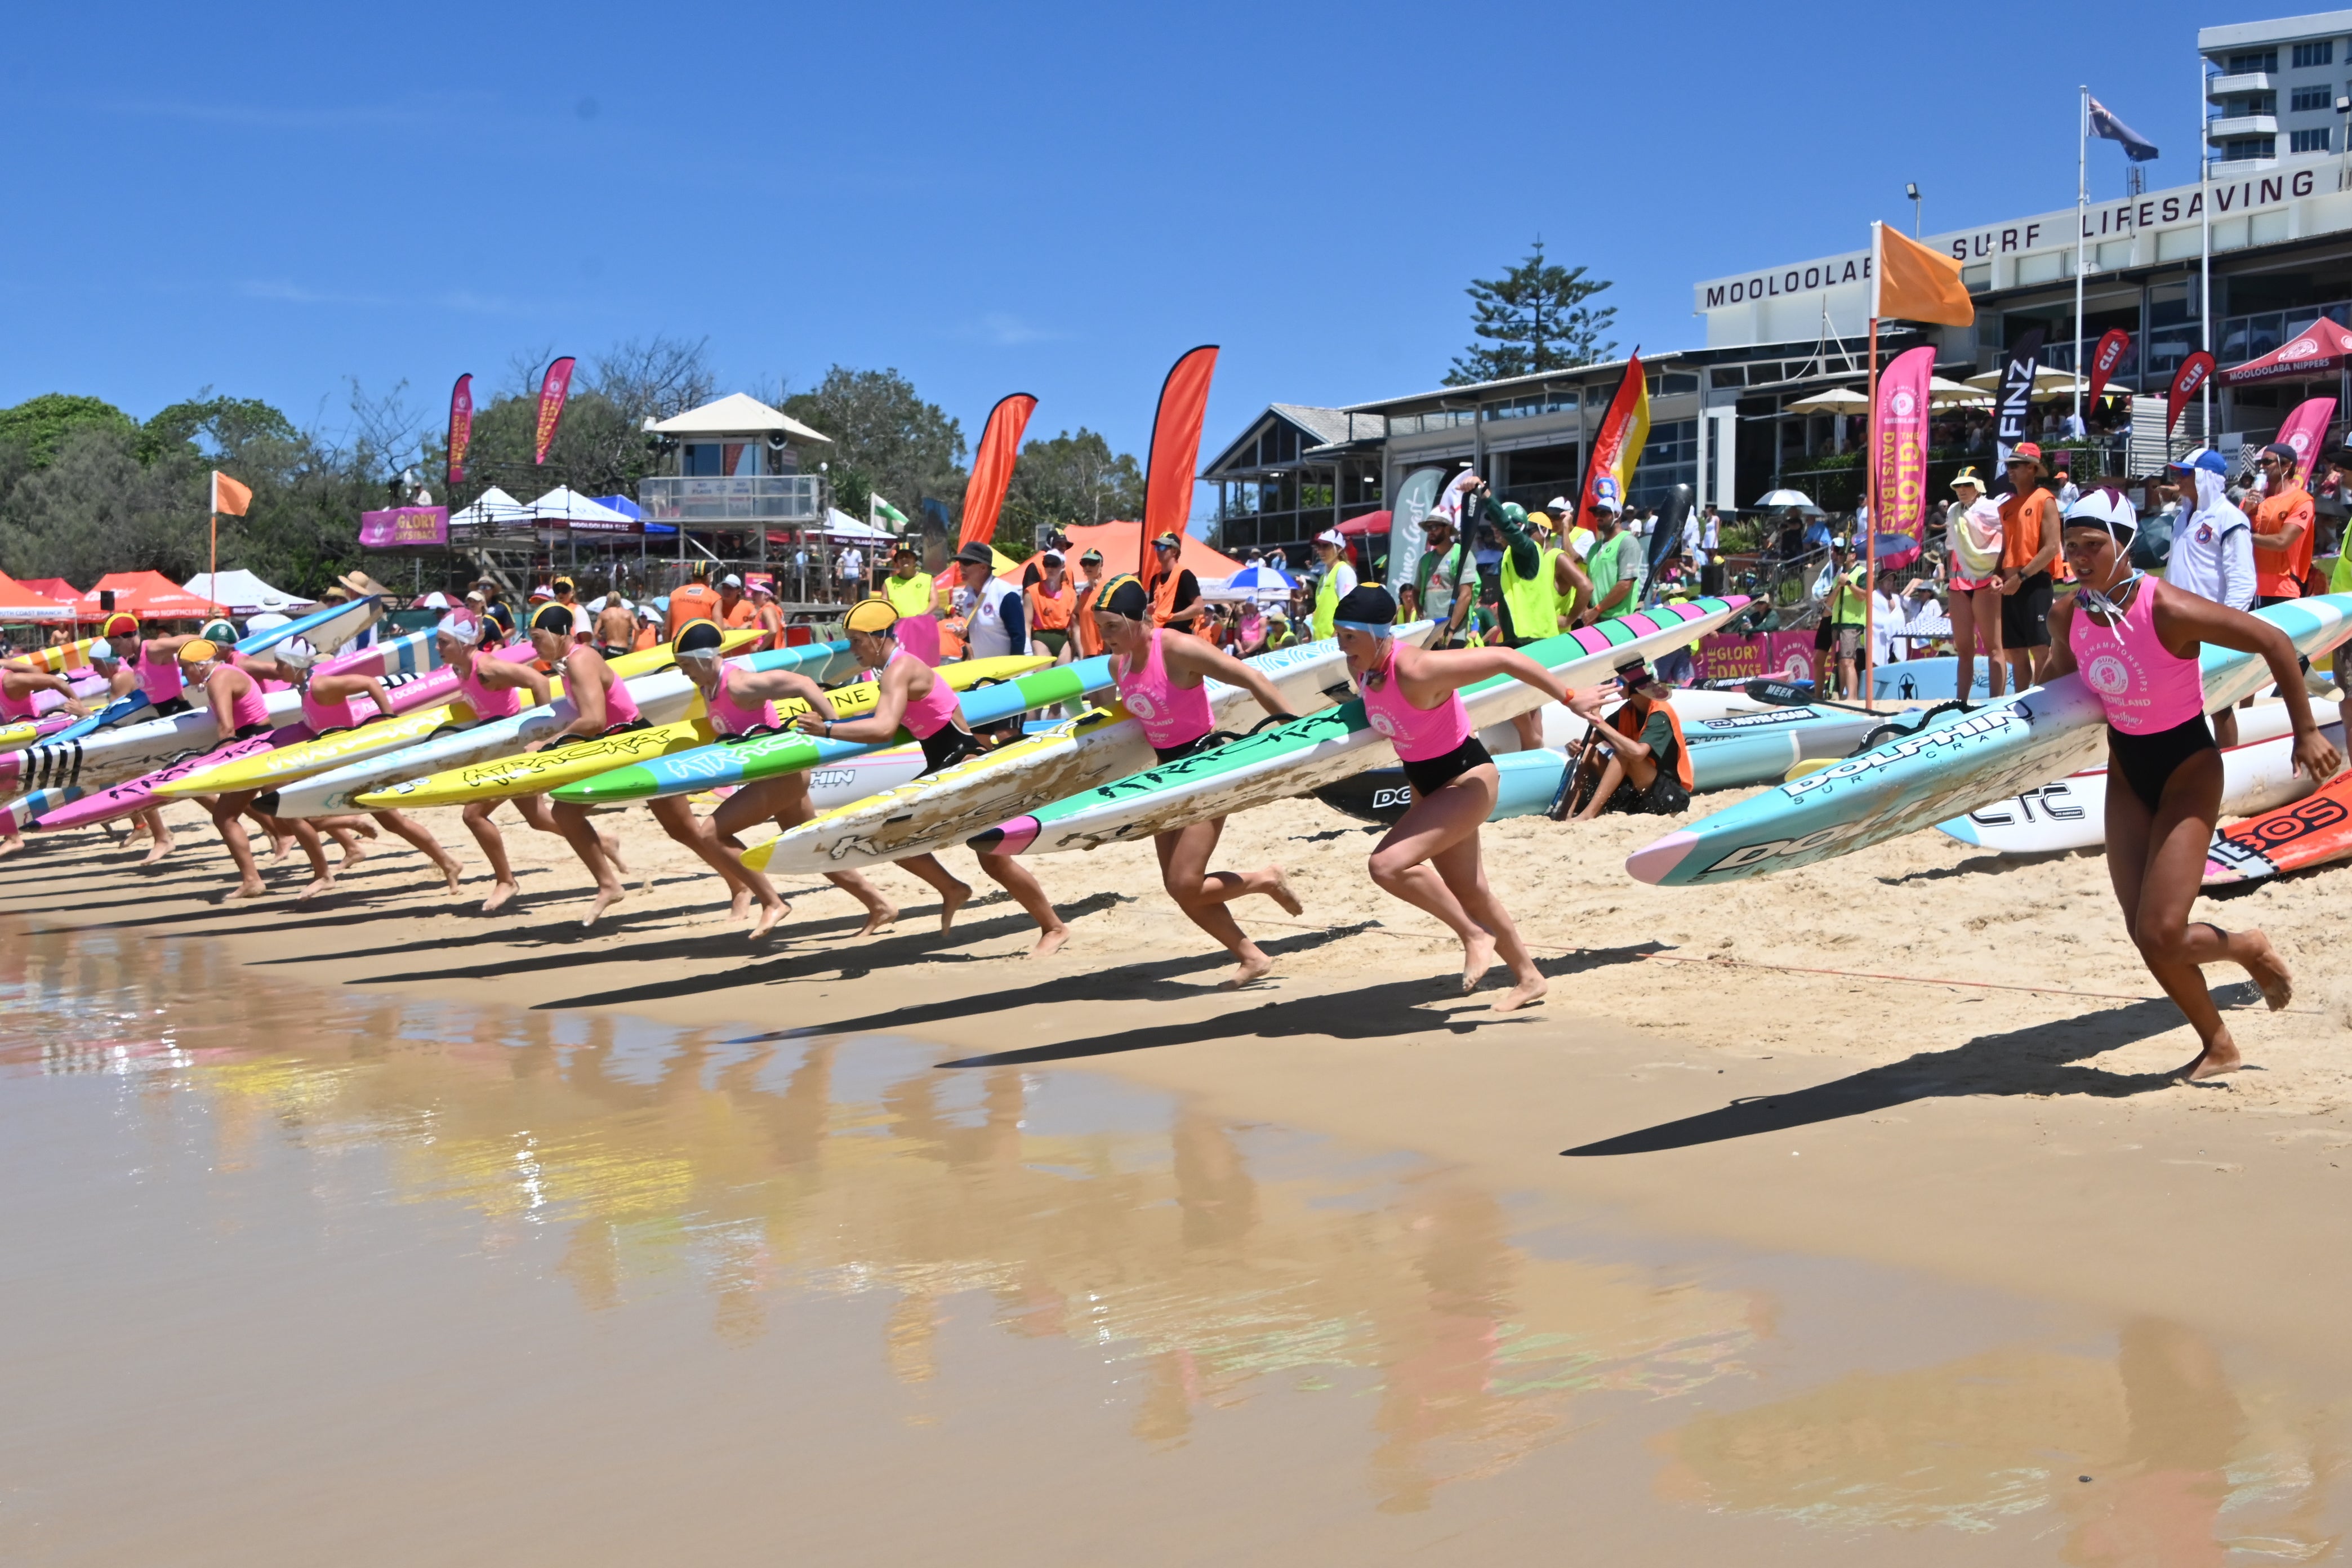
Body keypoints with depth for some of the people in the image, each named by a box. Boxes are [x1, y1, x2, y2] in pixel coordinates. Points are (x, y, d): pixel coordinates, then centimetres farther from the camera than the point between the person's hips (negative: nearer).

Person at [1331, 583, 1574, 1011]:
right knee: (1468, 892, 18)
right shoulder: (1360, 667, -10)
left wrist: (1570, 698, -22)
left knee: (1387, 864, -24)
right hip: (1425, 783, 9)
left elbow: (1504, 658, -28)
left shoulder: (1418, 670, -32)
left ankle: (1475, 935, -4)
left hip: (1465, 779, -9)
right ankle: (1528, 978, 37)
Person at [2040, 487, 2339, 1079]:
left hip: (2187, 769, -6)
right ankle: (2219, 1046, 25)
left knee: (2160, 936, -14)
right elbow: (2058, 676, 14)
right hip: (2127, 769, 6)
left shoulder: (2169, 610, -27)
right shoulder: (2068, 617, -9)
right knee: (2146, 937, 4)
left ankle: (2248, 948, 20)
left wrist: (2306, 731, -16)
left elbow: (2274, 642, -20)